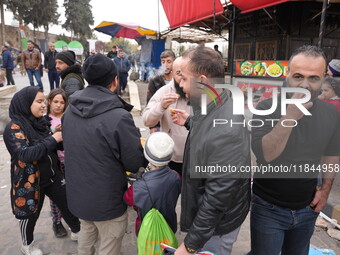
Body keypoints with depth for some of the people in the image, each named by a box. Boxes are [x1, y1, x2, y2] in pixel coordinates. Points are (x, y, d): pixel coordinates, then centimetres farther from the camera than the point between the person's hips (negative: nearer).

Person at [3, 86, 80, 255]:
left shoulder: (40, 121, 2)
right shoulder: (14, 128, -19)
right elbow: (26, 154, -31)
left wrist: (60, 137, -3)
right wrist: (52, 140, -27)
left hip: (52, 176, 6)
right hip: (30, 181, -6)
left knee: (68, 202, 13)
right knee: (30, 214, 14)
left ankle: (77, 232, 37)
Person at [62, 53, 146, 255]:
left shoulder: (70, 110, -5)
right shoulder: (119, 117, -28)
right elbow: (136, 163, -19)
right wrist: (141, 144, 3)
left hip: (77, 194, 7)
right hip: (106, 200, -6)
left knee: (87, 232, 30)